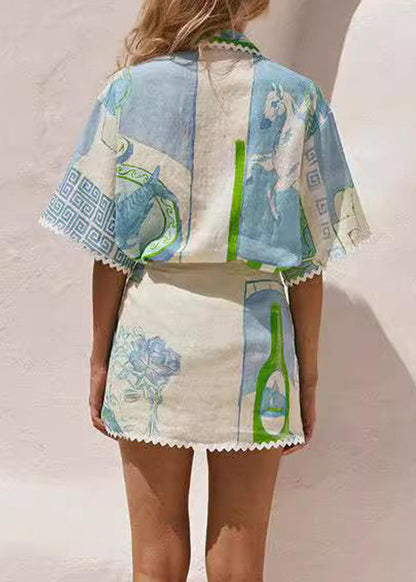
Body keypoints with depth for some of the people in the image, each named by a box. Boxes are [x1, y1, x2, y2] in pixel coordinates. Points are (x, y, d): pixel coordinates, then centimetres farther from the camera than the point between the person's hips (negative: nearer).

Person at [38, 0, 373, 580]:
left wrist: (100, 359, 7)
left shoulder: (129, 89, -1)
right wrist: (309, 375, 7)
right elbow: (308, 260, 0)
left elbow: (110, 250, -2)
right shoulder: (297, 97, 0)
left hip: (153, 334, 0)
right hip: (252, 334, 1)